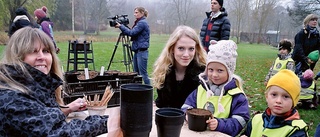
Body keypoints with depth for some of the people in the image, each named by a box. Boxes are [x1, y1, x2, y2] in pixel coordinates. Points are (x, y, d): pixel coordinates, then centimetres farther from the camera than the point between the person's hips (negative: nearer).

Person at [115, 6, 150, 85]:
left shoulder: (142, 23, -12)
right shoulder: (138, 22, 17)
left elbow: (132, 33, -19)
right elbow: (134, 35, 18)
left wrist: (121, 26, -11)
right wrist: (123, 27, 8)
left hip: (142, 51, -10)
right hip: (137, 51, 10)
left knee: (143, 73, -7)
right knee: (136, 73, 12)